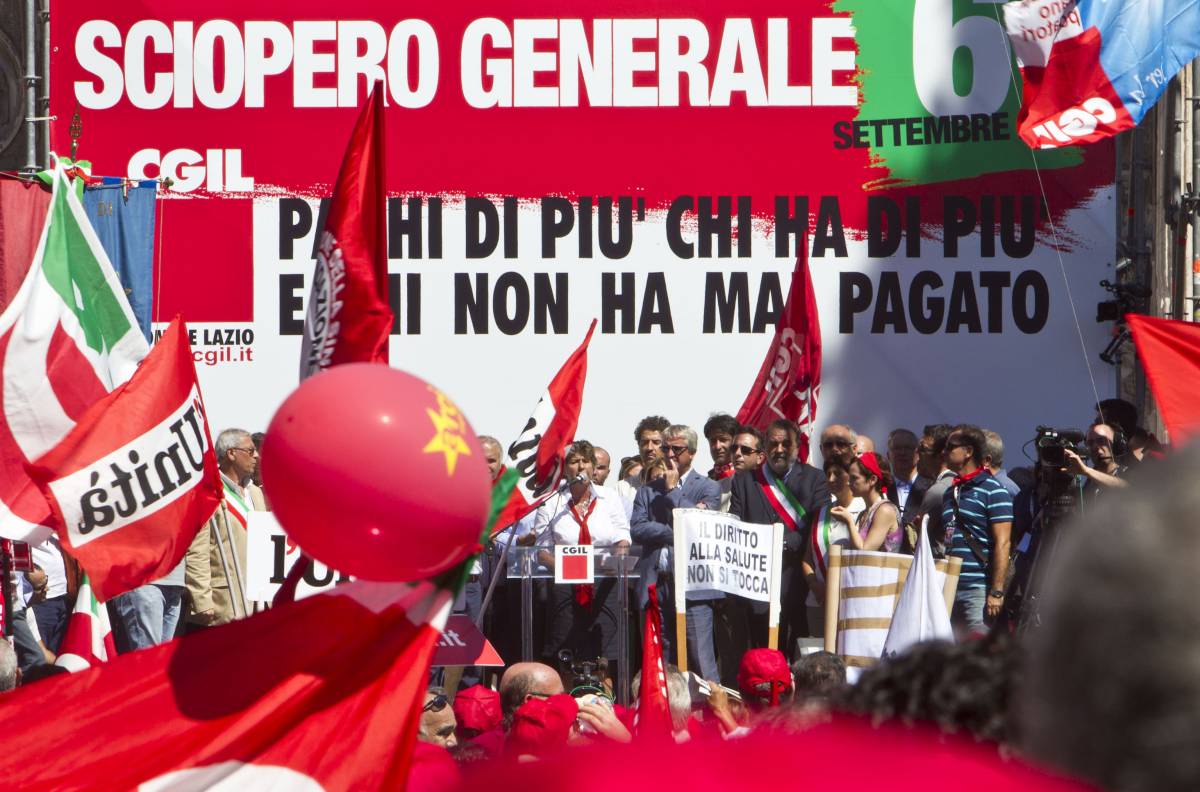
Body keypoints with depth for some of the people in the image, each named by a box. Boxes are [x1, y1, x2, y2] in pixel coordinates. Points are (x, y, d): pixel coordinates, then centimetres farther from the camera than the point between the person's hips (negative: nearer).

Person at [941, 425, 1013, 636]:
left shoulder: (992, 491, -6)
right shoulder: (950, 492, 18)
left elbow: (1002, 544, -12)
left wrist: (997, 592, -18)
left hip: (978, 588, -8)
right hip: (949, 589, 8)